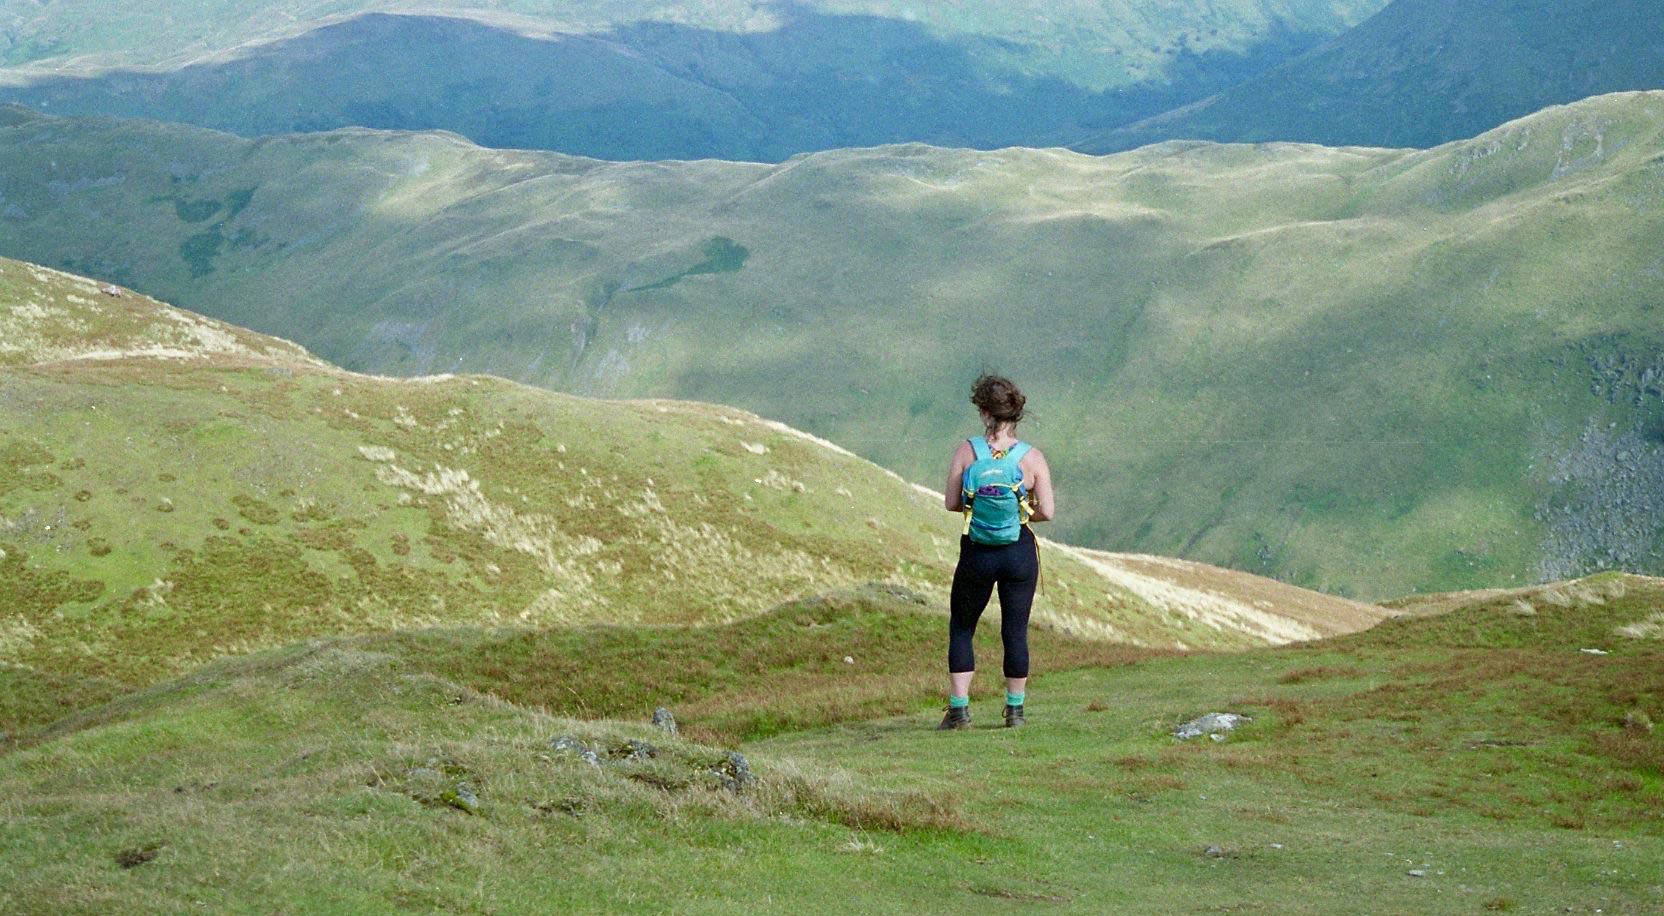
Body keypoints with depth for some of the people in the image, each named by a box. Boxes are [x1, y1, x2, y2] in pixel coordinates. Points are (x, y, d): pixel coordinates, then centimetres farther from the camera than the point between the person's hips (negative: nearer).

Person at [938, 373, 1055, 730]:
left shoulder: (967, 450, -8)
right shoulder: (1033, 457, -7)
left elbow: (951, 502, -6)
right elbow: (1048, 511, -8)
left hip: (977, 553, -1)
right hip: (1020, 552, 1)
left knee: (961, 629, 13)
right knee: (1015, 631, 11)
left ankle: (959, 708, 7)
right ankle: (1015, 710, 15)